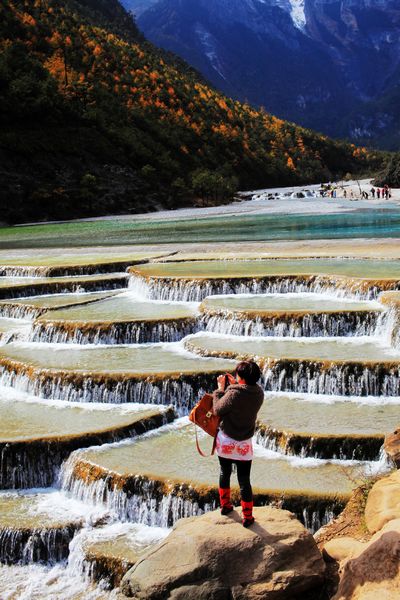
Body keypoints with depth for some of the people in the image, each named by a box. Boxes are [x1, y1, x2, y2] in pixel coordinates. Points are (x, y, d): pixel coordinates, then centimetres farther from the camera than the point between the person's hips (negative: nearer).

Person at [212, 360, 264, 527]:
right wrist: (235, 386, 5)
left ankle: (225, 505, 36)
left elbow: (217, 410, -12)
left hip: (225, 440, -2)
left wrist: (220, 389, -4)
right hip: (244, 444, 2)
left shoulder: (234, 394, -25)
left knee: (225, 473, 21)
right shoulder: (259, 393, -10)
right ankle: (247, 517, 16)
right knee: (244, 480, 10)